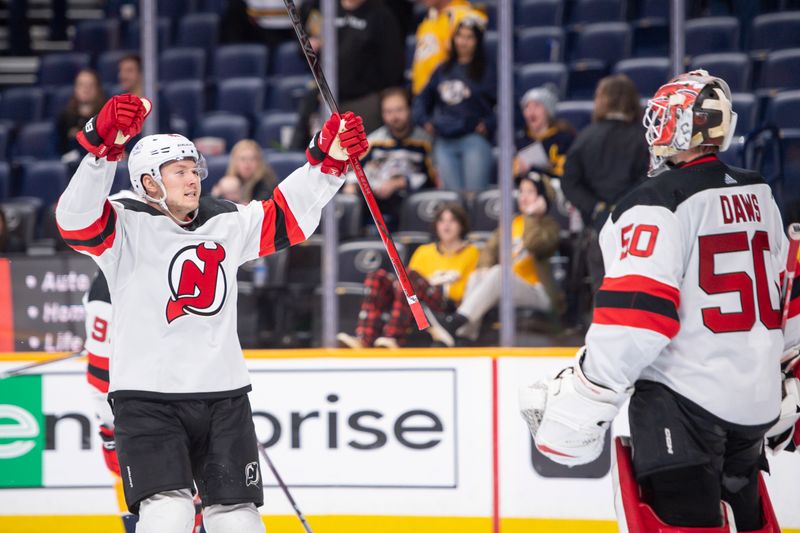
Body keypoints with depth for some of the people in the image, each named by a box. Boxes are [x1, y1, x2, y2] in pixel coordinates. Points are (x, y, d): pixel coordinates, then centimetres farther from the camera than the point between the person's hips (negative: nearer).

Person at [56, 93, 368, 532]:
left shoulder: (227, 225, 12)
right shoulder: (125, 228, -4)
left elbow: (289, 213, 14)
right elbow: (77, 219, -23)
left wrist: (328, 158, -2)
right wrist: (104, 144, -38)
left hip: (224, 395, 5)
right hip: (147, 400, -5)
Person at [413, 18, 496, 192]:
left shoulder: (486, 71, 6)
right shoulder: (442, 70, 20)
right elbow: (424, 98, 25)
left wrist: (488, 125, -13)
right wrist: (424, 120, 10)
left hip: (474, 139, -4)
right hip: (444, 142, 4)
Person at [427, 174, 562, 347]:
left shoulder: (548, 225, 3)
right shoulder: (511, 222, 20)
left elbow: (534, 245, -19)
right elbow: (491, 248, 8)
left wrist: (532, 215, -11)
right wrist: (484, 267, -12)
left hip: (538, 293, -6)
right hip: (505, 288, 6)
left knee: (498, 272, -31)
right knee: (477, 276, -20)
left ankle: (455, 322, -47)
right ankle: (466, 332, -38)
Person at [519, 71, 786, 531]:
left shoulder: (658, 204, -14)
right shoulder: (759, 196, 12)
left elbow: (636, 312, -21)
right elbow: (786, 286, 20)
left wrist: (580, 403, -15)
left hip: (685, 396, -8)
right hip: (756, 399, 8)